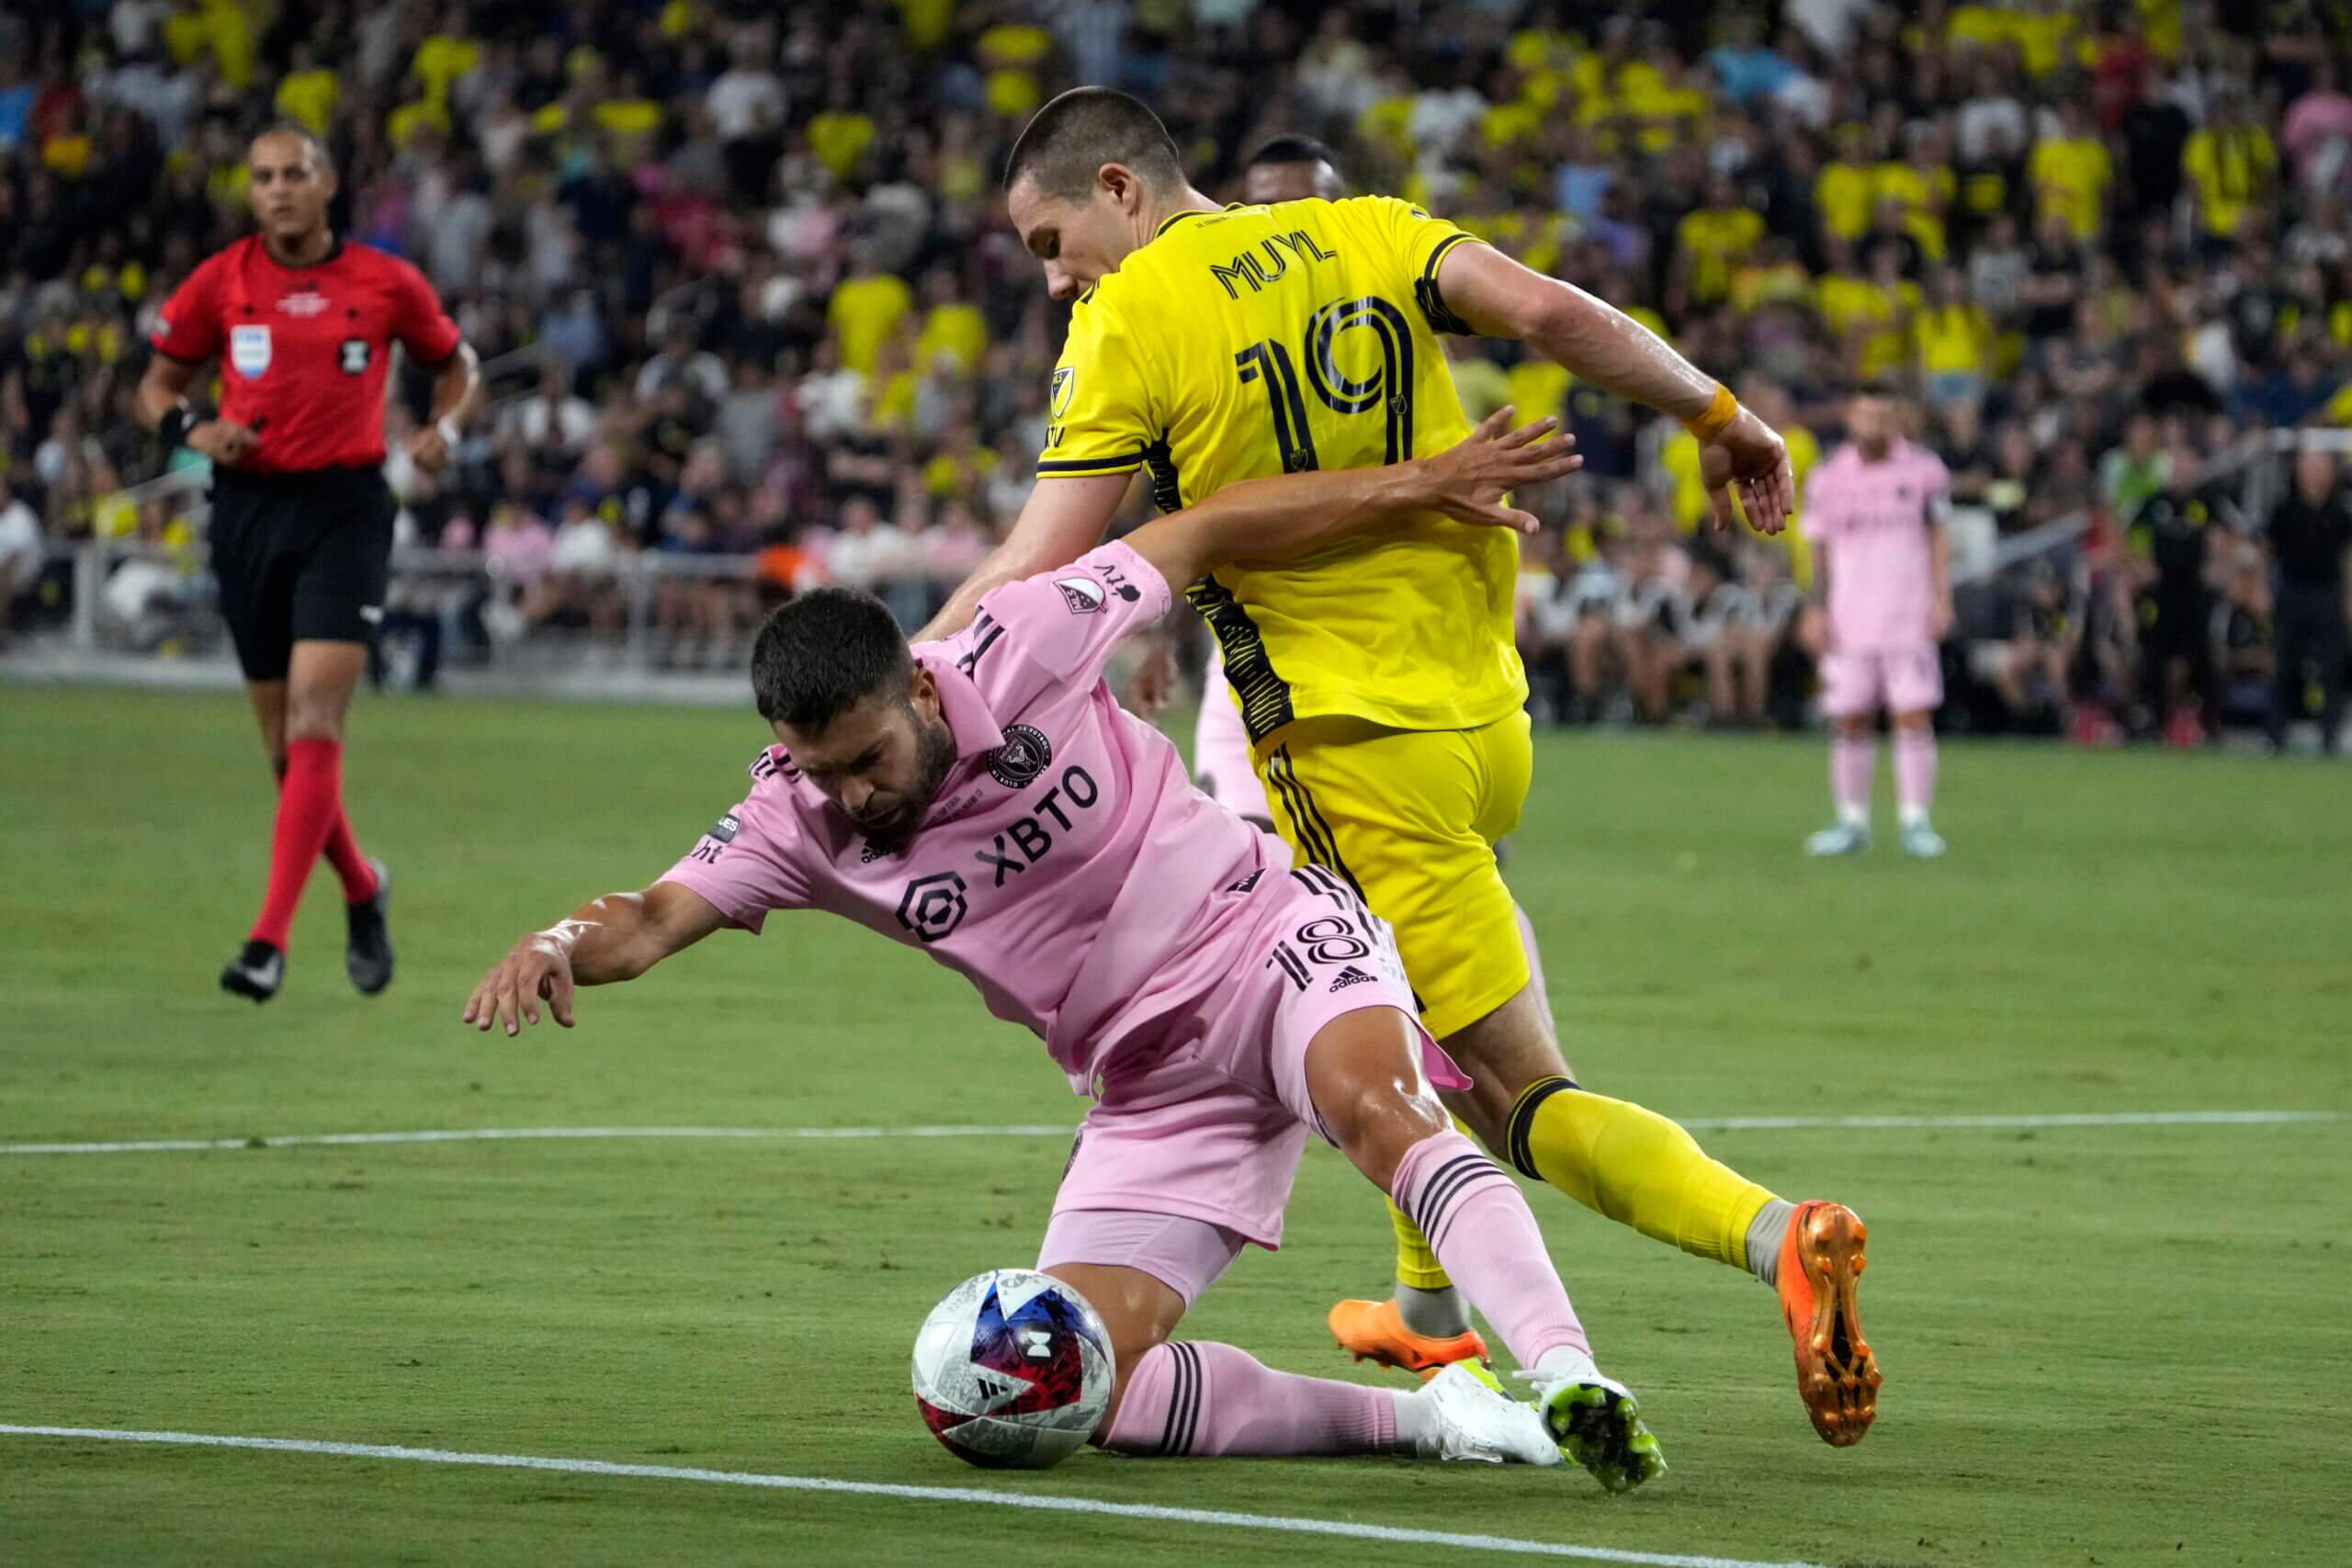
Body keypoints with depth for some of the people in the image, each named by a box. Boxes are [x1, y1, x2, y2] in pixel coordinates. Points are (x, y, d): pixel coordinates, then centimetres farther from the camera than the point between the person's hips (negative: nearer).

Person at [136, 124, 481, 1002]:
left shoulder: (387, 284, 1)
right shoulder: (218, 284, 4)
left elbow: (456, 367, 15)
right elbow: (158, 385, 12)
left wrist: (444, 430, -5)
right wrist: (192, 429, -9)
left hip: (344, 509, -3)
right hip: (248, 509, 3)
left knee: (314, 724, -16)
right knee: (282, 741, 9)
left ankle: (271, 939, -21)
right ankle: (361, 891, 35)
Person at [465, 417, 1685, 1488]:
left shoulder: (1018, 651, -15)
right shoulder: (796, 822, -7)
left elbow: (1197, 535, -4)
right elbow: (654, 919, -17)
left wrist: (1415, 486, -3)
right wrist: (562, 946, -41)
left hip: (1265, 933, -4)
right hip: (1153, 1081, 4)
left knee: (1377, 1106, -39)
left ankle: (1568, 1379, -50)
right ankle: (1419, 1418, -13)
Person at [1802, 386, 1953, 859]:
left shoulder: (1921, 471, 2)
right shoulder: (1828, 479, 6)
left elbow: (1938, 537, 7)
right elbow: (1820, 549, 12)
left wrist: (1942, 599, -3)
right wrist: (1816, 609, 3)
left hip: (1908, 620, -2)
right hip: (1849, 623, 2)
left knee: (1914, 718, -8)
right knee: (1849, 723, 2)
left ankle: (1916, 822, -4)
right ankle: (1852, 823, 10)